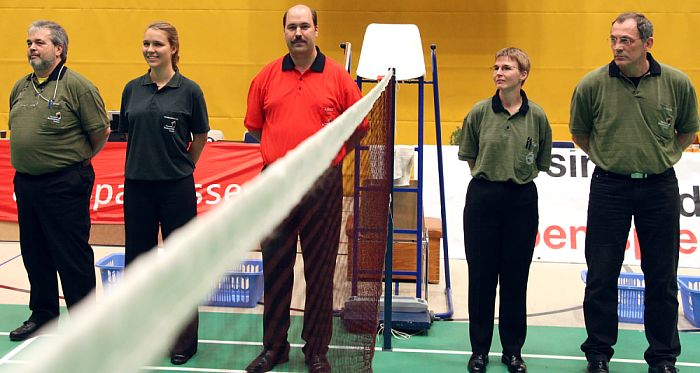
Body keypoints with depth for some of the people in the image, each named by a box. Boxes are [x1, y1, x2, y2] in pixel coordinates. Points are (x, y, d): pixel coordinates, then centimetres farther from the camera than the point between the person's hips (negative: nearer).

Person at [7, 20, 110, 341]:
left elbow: (100, 134, -8)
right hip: (25, 182, 7)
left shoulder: (77, 86, -10)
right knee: (34, 253, 16)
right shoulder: (20, 87, 12)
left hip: (64, 185, -7)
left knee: (72, 255, -1)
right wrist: (26, 158, 14)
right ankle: (42, 313, 31)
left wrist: (77, 159, 1)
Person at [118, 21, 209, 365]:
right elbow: (128, 134, 15)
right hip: (137, 184, 3)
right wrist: (146, 160, 12)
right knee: (137, 257, 10)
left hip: (176, 187, -3)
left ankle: (184, 340, 17)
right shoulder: (133, 89, 6)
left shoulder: (189, 90, -4)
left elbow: (200, 138, 6)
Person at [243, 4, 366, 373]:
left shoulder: (338, 77, 0)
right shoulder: (266, 77, 5)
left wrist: (327, 155, 9)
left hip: (322, 185, -2)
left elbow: (360, 125, 7)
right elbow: (254, 126, 14)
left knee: (320, 270, 5)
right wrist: (283, 153, 11)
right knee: (275, 268, 9)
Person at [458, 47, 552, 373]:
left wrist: (518, 176, 4)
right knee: (481, 275, 4)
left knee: (515, 277, 7)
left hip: (521, 200, 1)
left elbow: (541, 162, 10)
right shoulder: (479, 112, -2)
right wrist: (490, 176, 4)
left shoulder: (536, 116, -1)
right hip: (483, 197, 0)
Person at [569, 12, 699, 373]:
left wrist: (662, 157, 10)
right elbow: (579, 132, 9)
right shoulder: (592, 84, -7)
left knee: (661, 277, 9)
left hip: (660, 187, 1)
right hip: (609, 187, -1)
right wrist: (607, 158, 9)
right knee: (601, 275, 5)